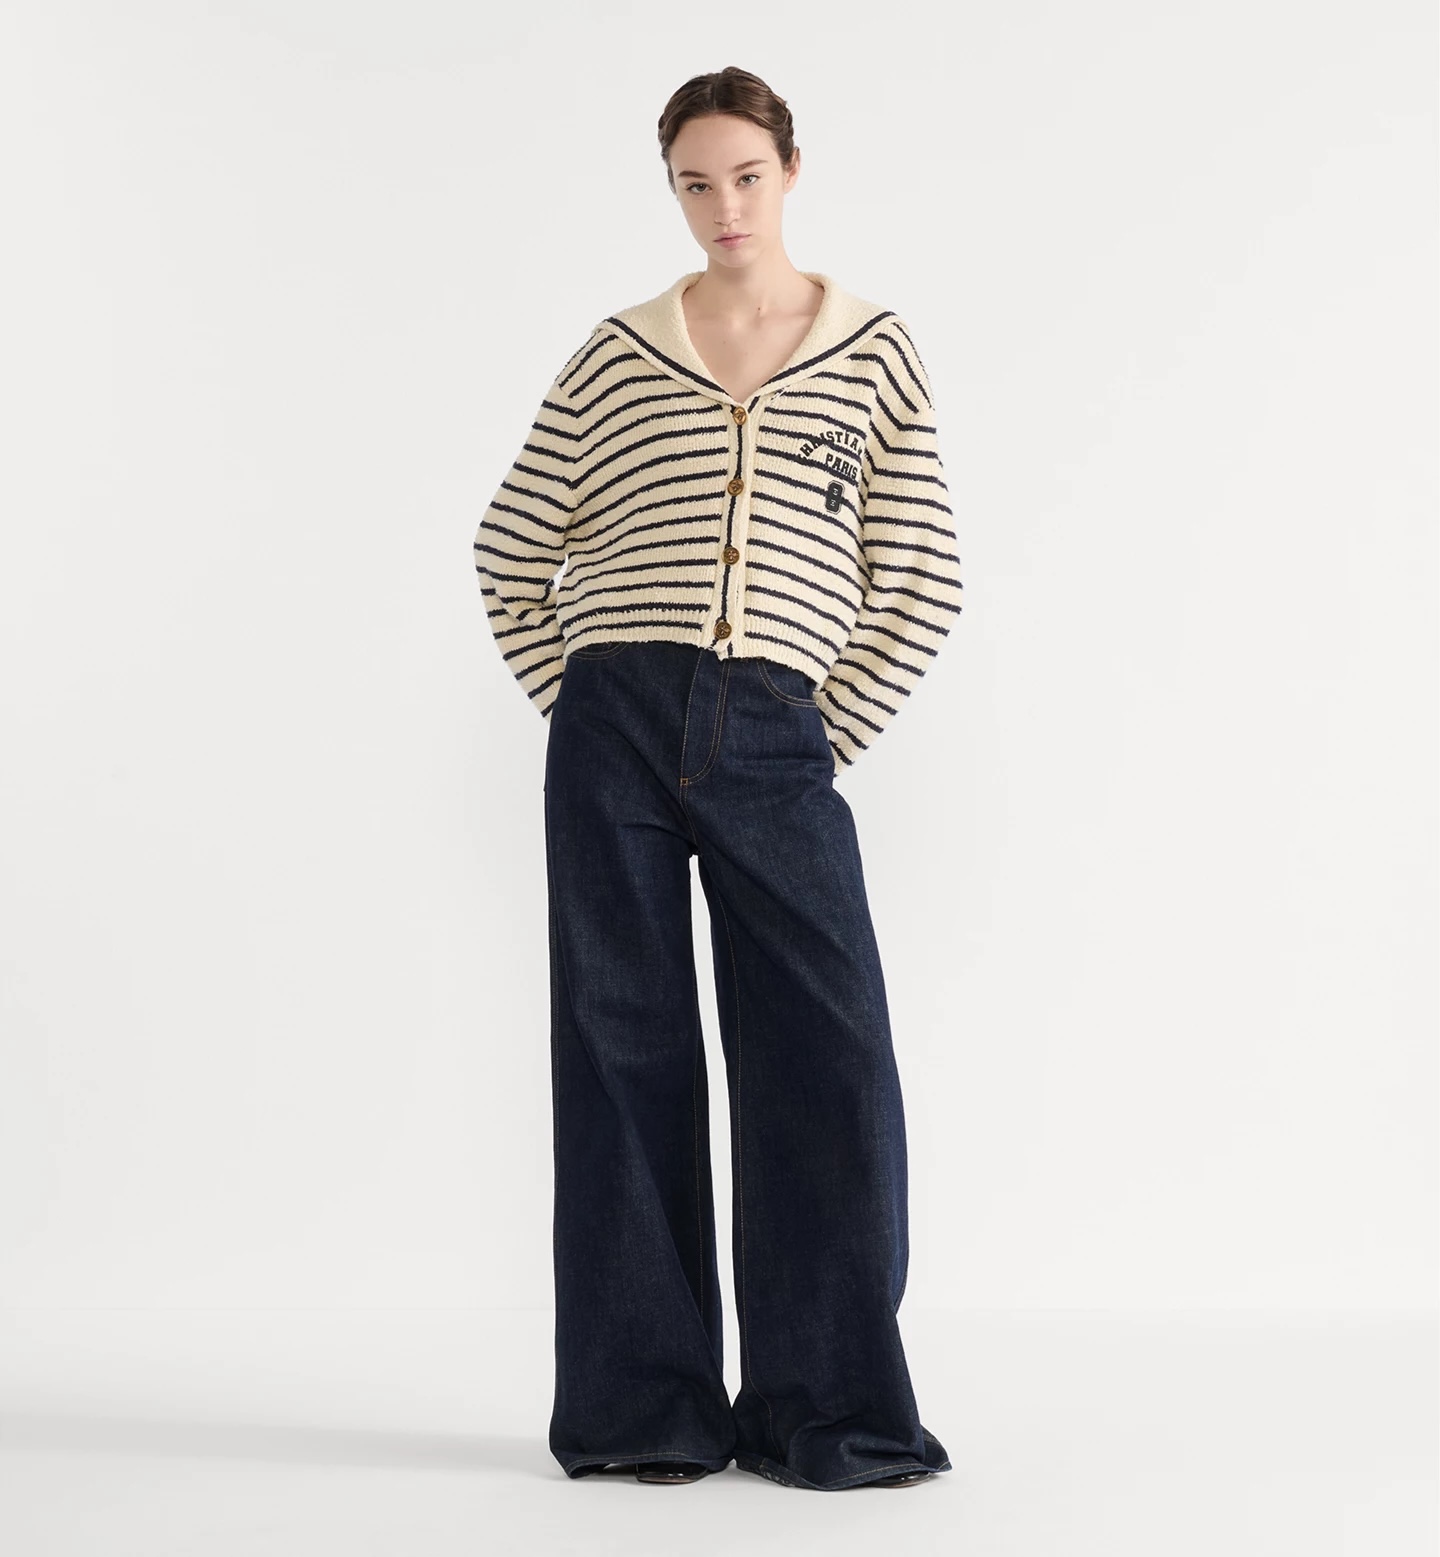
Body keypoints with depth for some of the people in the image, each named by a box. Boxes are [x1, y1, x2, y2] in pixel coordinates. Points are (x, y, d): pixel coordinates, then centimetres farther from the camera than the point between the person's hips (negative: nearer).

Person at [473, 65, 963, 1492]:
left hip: (778, 746, 0)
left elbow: (923, 585, 8)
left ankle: (826, 1411, 8)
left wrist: (829, 742, 2)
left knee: (828, 1064, -5)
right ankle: (643, 1410, 14)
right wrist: (581, 712, 5)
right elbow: (511, 552, 14)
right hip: (615, 732, 1)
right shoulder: (616, 356, 10)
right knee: (626, 1059, 4)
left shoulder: (873, 352, 9)